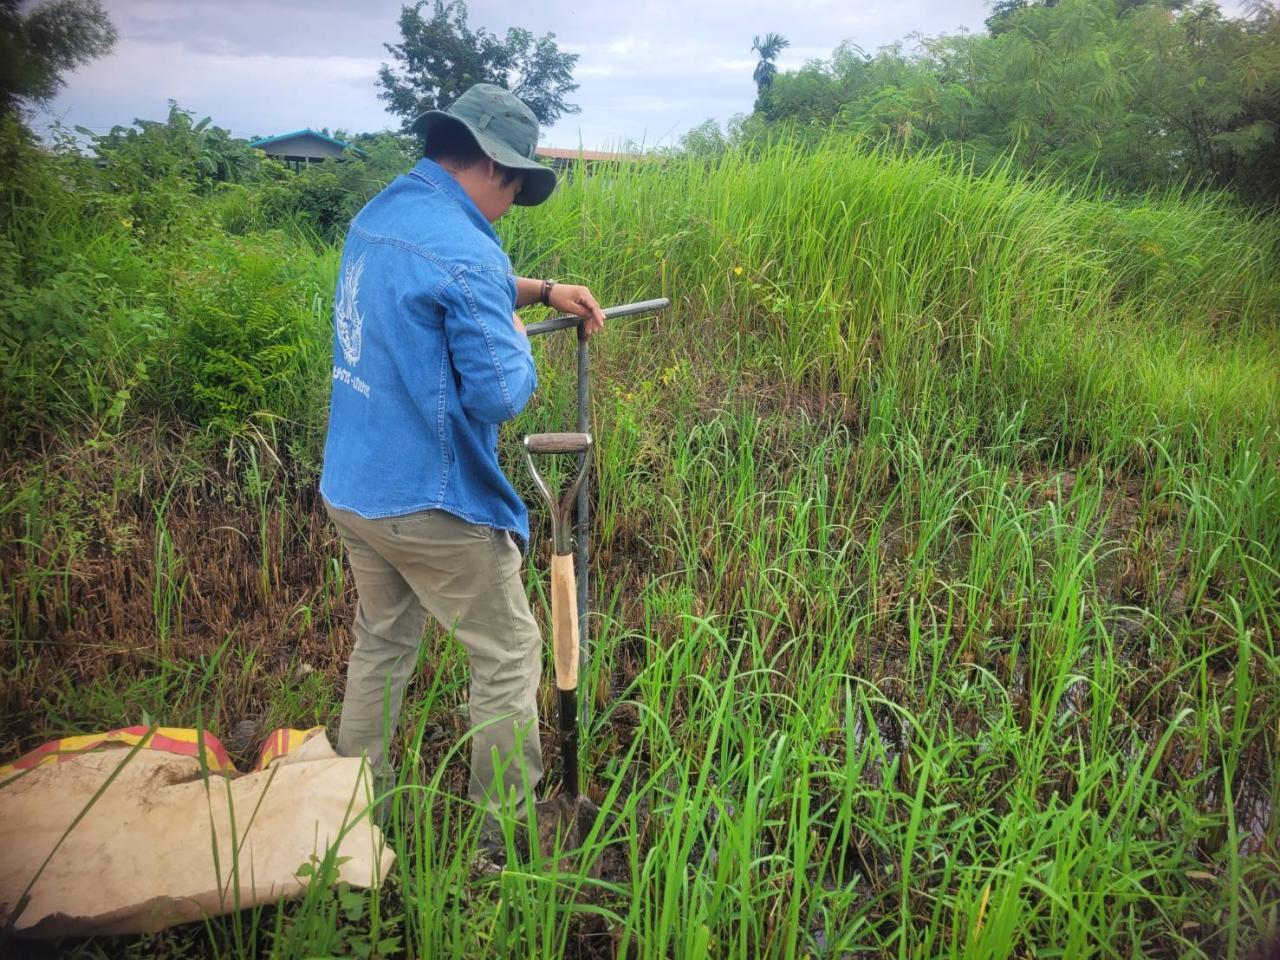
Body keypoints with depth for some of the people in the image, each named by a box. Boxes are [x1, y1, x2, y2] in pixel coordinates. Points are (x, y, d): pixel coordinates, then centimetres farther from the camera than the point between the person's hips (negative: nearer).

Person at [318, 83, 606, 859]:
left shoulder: (377, 215, 8)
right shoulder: (464, 250, -21)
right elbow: (502, 394, -23)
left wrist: (543, 289, 19)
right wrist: (519, 337, -3)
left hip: (351, 489, 9)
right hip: (431, 503, -9)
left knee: (381, 645, 23)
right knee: (509, 656, 8)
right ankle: (506, 831, 21)